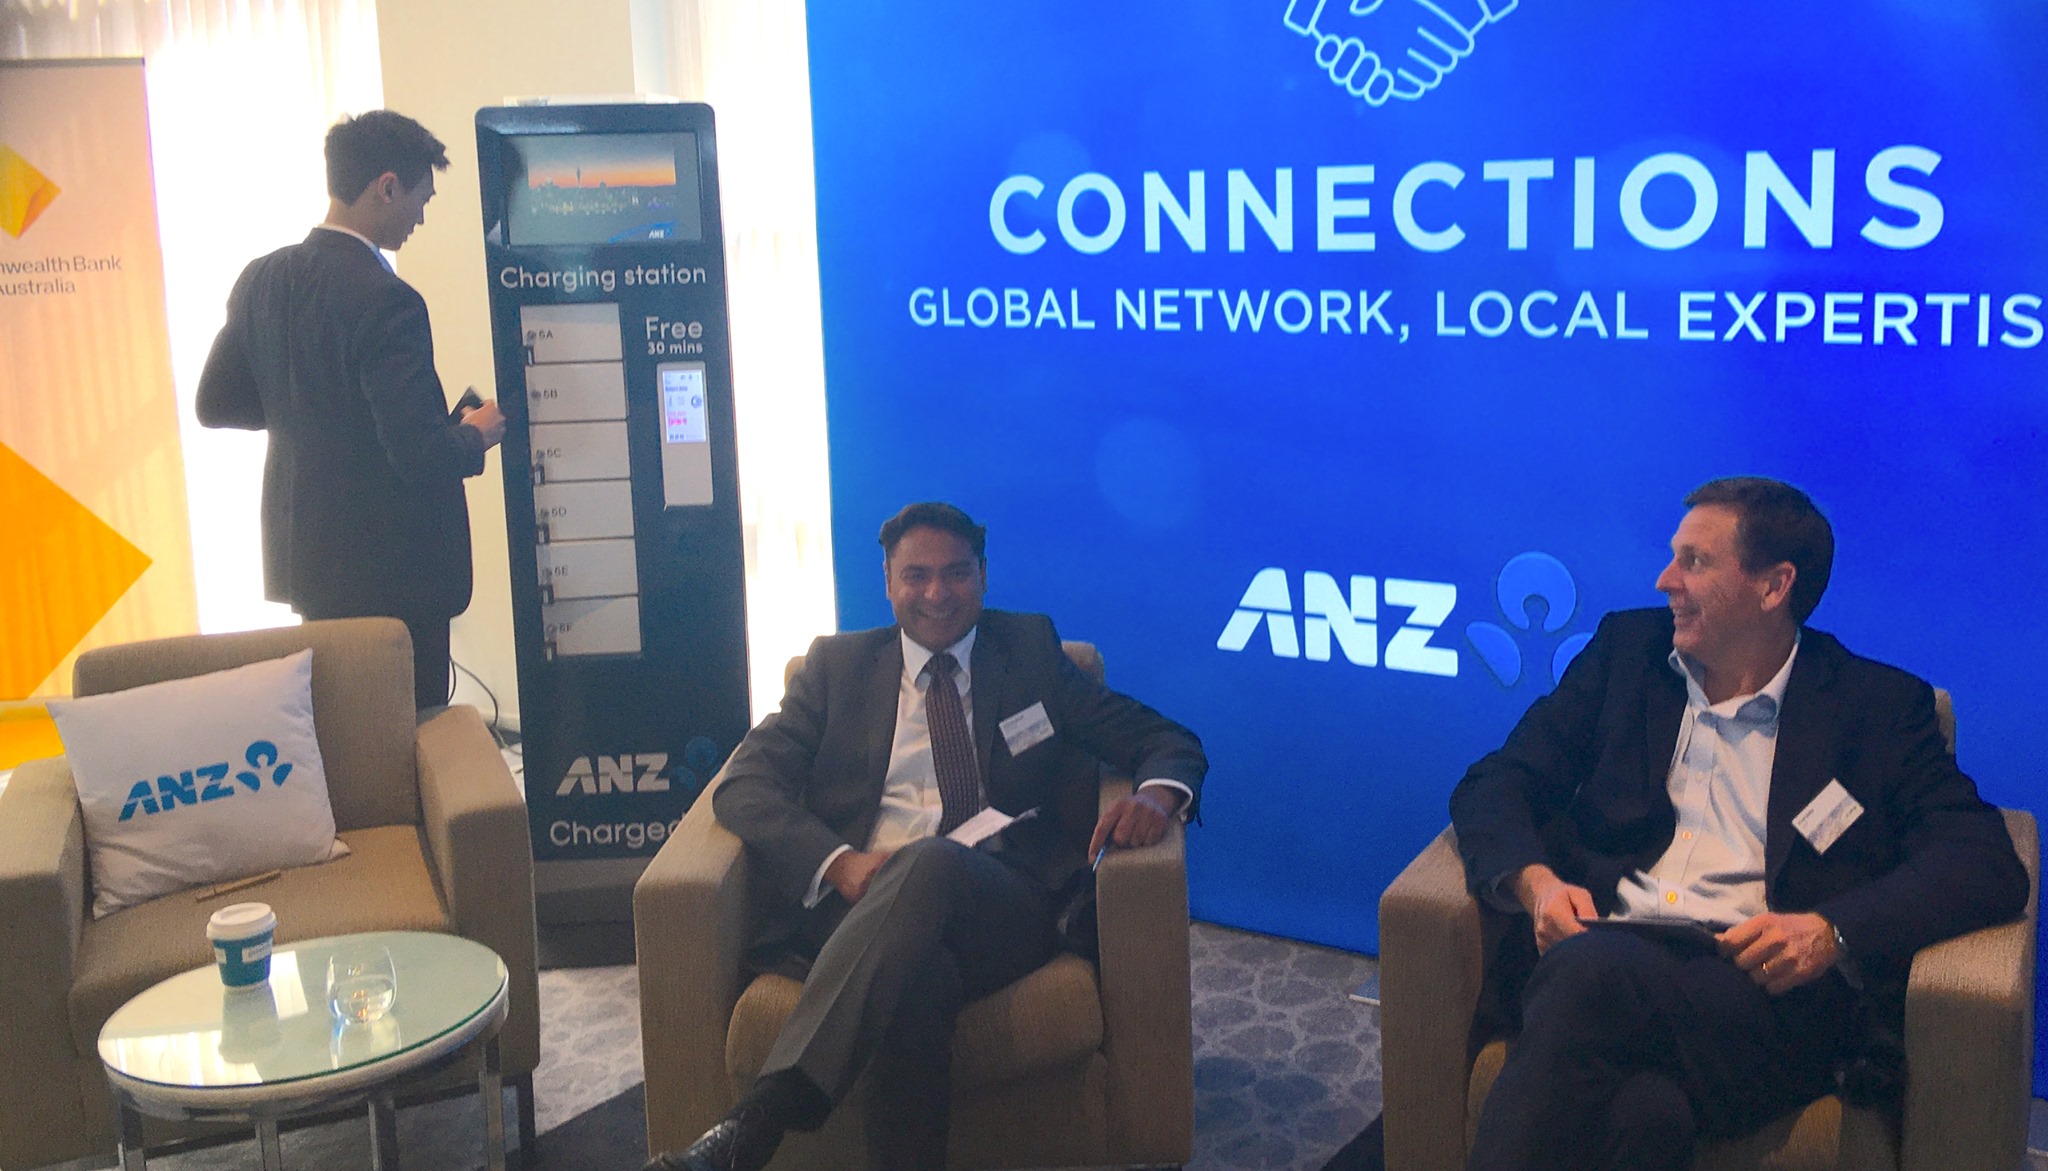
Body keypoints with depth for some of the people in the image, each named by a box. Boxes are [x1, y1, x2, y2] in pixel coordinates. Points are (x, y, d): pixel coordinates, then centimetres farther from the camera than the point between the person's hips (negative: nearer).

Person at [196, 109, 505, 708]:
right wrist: (475, 435, -3)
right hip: (391, 568, -8)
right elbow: (418, 453, -24)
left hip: (302, 559, 8)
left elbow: (215, 404, 11)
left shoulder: (261, 280, 3)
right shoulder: (386, 301, -22)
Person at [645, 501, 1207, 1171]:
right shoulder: (838, 664, 21)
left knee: (931, 864, -39)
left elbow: (1167, 741, 19)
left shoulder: (1030, 651, 21)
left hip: (1003, 909, 0)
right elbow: (744, 784, 8)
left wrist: (1158, 794, -8)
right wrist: (842, 863, -13)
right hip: (854, 907, 0)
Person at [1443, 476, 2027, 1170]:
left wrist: (1832, 931, -16)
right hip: (1603, 950, 2)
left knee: (1593, 978, -37)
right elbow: (1494, 786, 15)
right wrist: (1534, 880, -8)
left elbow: (1987, 864, 1)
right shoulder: (1627, 648, 21)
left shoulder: (1879, 705, 12)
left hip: (1766, 986, -2)